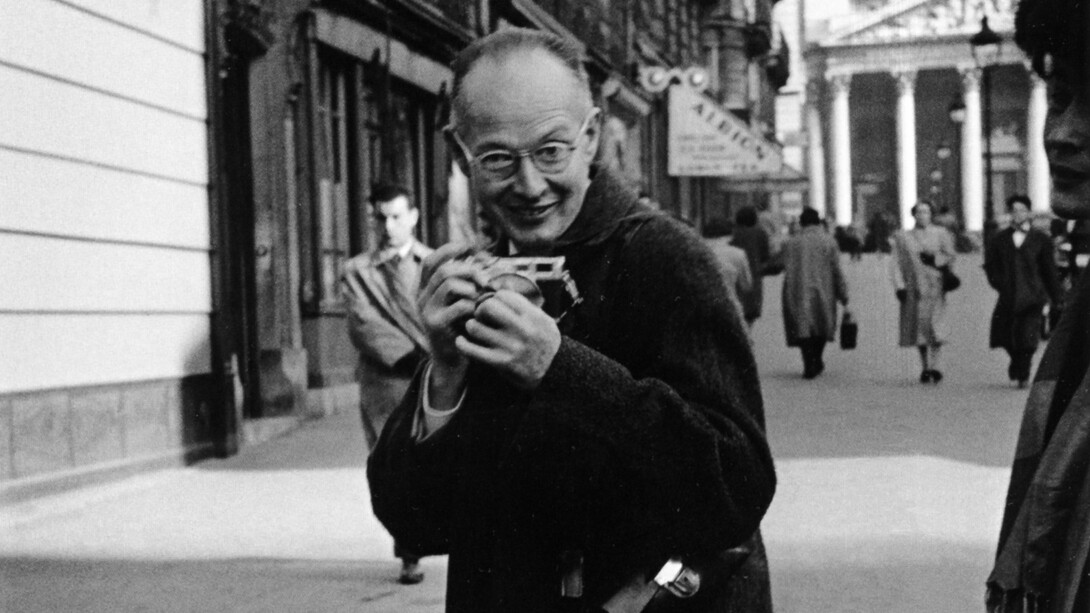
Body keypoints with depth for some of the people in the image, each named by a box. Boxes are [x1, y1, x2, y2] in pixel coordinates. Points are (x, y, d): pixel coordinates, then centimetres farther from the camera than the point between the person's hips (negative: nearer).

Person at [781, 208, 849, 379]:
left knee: (803, 327, 0)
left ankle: (809, 366, -8)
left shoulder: (791, 243, 2)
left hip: (798, 293, 0)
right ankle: (817, 361, 22)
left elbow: (787, 269, 1)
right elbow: (837, 270, -2)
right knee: (822, 325, 18)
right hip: (822, 292, 0)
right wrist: (843, 294, 4)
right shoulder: (828, 241, 0)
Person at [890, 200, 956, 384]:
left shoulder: (941, 234, 10)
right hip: (913, 288, 1)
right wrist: (899, 286, -4)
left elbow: (950, 257, 8)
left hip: (935, 286, -1)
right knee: (919, 327, 2)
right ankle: (925, 367, 12)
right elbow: (896, 263, 6)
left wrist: (935, 258, -12)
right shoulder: (903, 237, 10)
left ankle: (934, 366, -11)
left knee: (936, 327, -14)